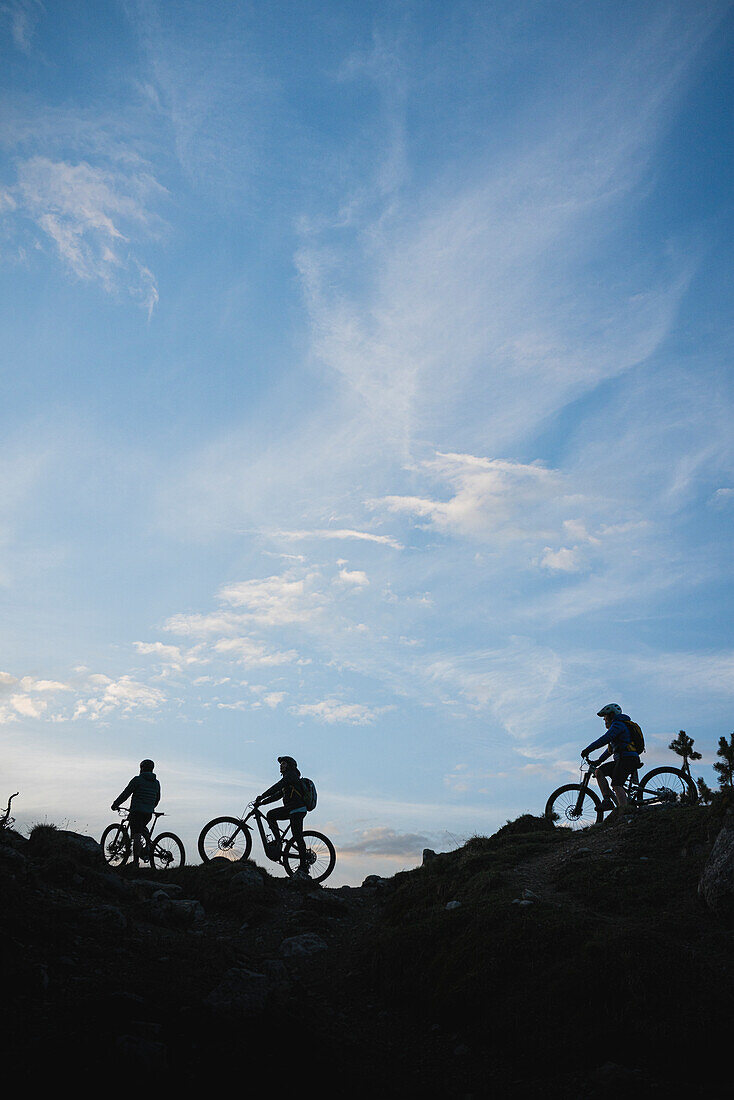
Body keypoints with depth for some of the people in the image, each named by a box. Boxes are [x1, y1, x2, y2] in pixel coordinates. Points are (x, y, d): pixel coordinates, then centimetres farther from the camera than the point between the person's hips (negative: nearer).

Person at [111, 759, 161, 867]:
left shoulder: (137, 780, -5)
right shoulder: (156, 783, 13)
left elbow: (125, 794, -5)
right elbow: (157, 799, 22)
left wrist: (115, 804, 7)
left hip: (137, 811, -6)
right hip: (149, 813, 6)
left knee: (136, 836, -6)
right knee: (142, 828, 30)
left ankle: (135, 861, -9)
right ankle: (148, 849, 14)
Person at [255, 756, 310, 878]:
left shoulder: (291, 775, -5)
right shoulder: (287, 778, 25)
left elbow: (277, 787, -15)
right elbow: (278, 794, 22)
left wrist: (261, 797, -16)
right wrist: (262, 802, 14)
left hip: (297, 810, -10)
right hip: (290, 809, 10)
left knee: (298, 838, -11)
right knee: (270, 815, 7)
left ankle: (304, 868, -10)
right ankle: (278, 840, 5)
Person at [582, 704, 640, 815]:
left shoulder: (618, 724, -5)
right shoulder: (620, 726, 27)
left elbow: (604, 739, -20)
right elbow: (611, 749, 31)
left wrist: (588, 749, -21)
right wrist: (598, 761, 27)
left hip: (627, 759, -10)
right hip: (622, 760, 10)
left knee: (616, 785, -21)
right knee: (598, 771, 2)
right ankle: (607, 800, -5)